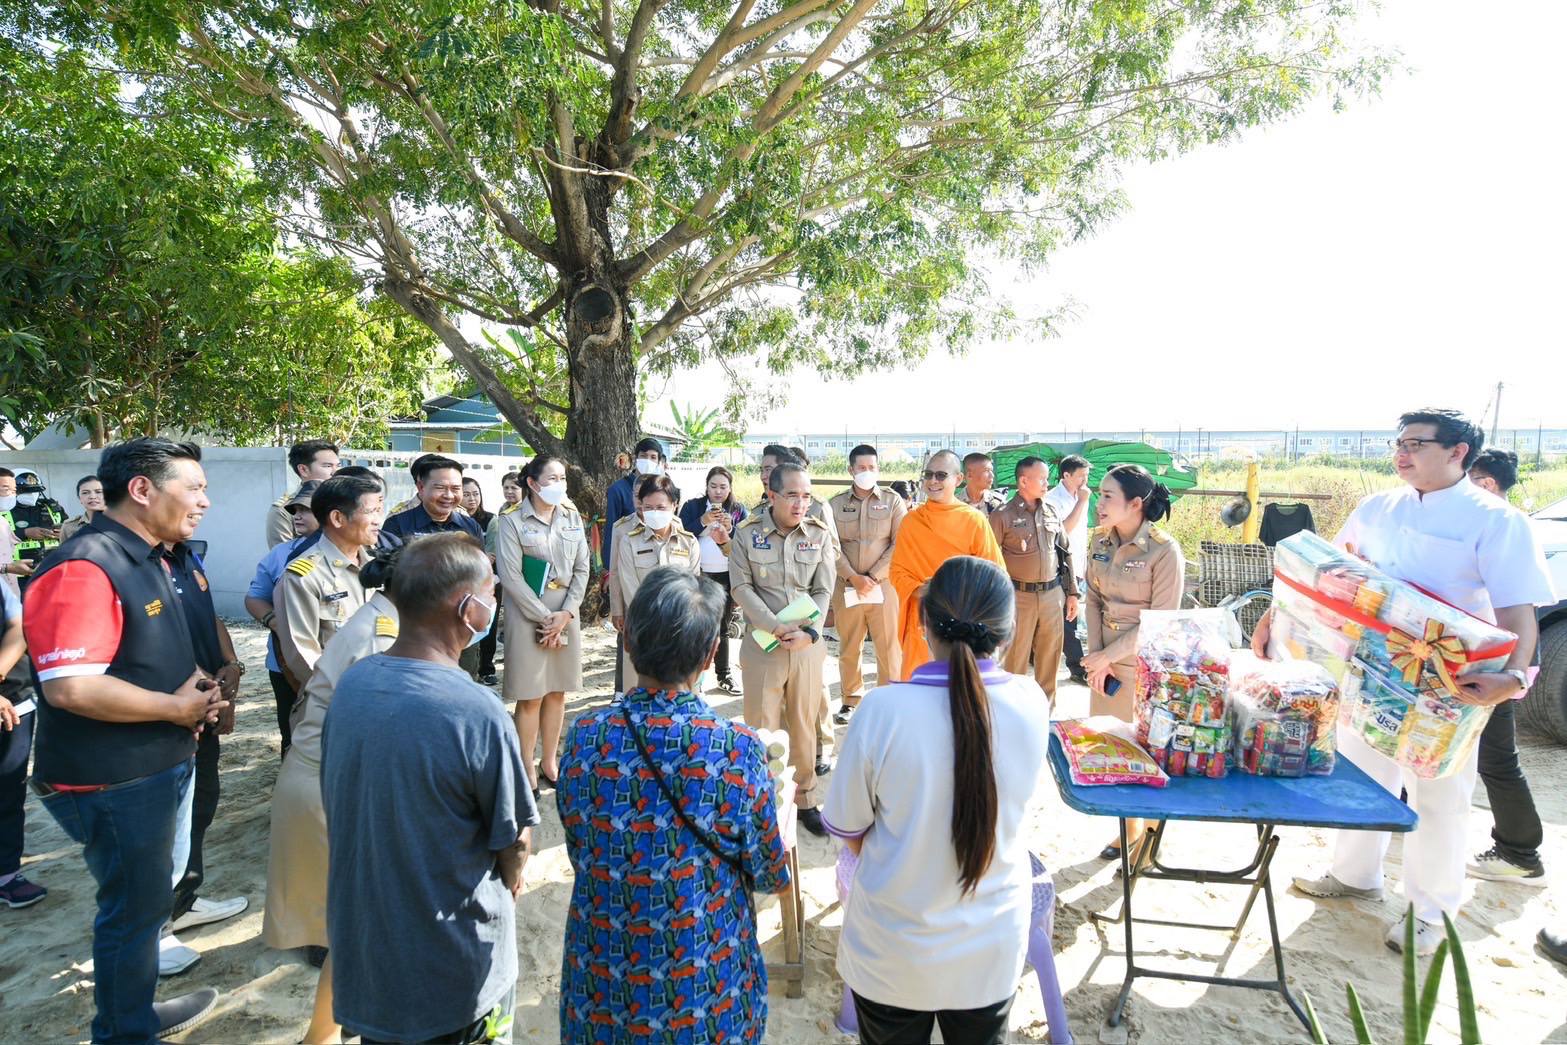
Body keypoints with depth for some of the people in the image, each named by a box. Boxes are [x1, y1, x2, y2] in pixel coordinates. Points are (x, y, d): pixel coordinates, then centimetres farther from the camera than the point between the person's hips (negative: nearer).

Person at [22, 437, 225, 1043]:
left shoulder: (147, 561, 9)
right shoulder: (82, 569, -24)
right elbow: (70, 687, -32)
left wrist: (198, 684, 4)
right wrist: (178, 707, -20)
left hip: (160, 766, 10)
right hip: (112, 783, -10)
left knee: (148, 896, 24)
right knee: (134, 908, 7)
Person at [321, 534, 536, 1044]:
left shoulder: (349, 685, -10)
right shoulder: (477, 713, -29)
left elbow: (336, 807, 4)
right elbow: (513, 840, -16)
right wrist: (510, 883, 6)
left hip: (360, 945, 5)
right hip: (454, 966, -5)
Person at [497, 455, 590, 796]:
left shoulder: (572, 518, 6)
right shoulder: (513, 522, -6)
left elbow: (582, 569, 4)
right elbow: (511, 577, -11)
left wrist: (566, 613, -7)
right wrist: (545, 618, -12)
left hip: (566, 613, 4)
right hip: (529, 615, -4)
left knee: (557, 691, 11)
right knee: (531, 696, -1)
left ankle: (549, 761, 25)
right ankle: (527, 768, 12)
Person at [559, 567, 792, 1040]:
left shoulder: (585, 736, -16)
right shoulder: (737, 749, -22)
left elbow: (579, 855, -1)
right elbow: (770, 876, -9)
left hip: (603, 985, 2)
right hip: (706, 991, -1)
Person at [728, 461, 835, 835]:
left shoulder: (819, 534, 0)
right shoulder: (747, 532, -4)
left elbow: (823, 591, 1)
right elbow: (741, 587, -6)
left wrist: (809, 632, -14)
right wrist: (775, 626, -15)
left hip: (808, 644, 2)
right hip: (761, 643, -1)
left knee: (804, 724, 12)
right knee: (761, 725, 6)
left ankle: (806, 800, 27)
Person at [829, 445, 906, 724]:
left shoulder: (893, 501, 3)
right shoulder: (836, 504, 6)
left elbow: (899, 544, -4)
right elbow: (832, 547, 0)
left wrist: (874, 577, -10)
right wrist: (853, 577, -12)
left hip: (883, 584, -1)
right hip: (846, 585, 2)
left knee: (888, 647, 1)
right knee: (848, 647, 10)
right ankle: (850, 700, 24)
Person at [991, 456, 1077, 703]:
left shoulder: (1051, 512, 8)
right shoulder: (1003, 515, -8)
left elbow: (1065, 552, 14)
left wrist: (1072, 592, 13)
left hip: (1052, 594, 5)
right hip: (1019, 596, -5)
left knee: (1050, 659, 12)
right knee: (1015, 660, 4)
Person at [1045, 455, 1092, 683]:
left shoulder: (1080, 497, 12)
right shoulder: (1054, 499, -12)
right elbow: (1064, 529, -23)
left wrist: (1085, 566, 19)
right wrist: (1081, 502, -19)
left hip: (1076, 569, 7)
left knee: (1069, 618, 12)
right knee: (1069, 619, -2)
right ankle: (1078, 667, 8)